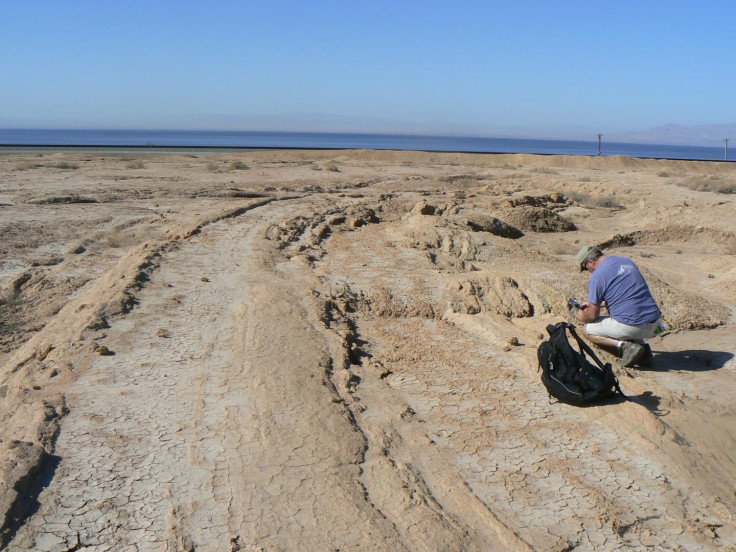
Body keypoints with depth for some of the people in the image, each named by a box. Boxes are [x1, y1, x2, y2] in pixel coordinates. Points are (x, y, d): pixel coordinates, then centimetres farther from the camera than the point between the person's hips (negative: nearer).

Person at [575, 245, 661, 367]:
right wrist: (593, 303, 36)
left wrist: (582, 317, 19)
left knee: (587, 331, 13)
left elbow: (593, 315, -5)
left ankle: (624, 345, -8)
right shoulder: (627, 261, 16)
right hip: (654, 323, 7)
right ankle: (642, 345, 11)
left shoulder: (597, 276, -8)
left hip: (630, 325, -7)